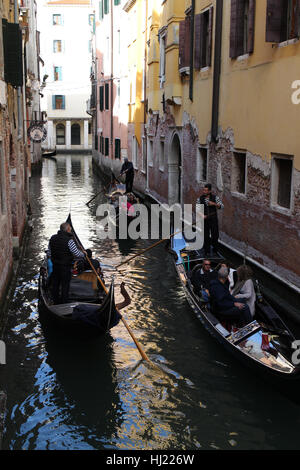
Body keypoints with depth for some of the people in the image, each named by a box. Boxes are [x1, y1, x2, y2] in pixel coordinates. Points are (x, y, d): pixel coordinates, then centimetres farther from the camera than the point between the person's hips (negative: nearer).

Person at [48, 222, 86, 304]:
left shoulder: (52, 238, 2)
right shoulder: (69, 240, -18)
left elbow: (49, 253, 8)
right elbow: (77, 253, -16)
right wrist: (84, 254, 3)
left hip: (55, 266, 6)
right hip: (65, 267, -6)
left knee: (55, 285, 16)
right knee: (65, 286, 4)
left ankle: (56, 303, 26)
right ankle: (64, 304, 10)